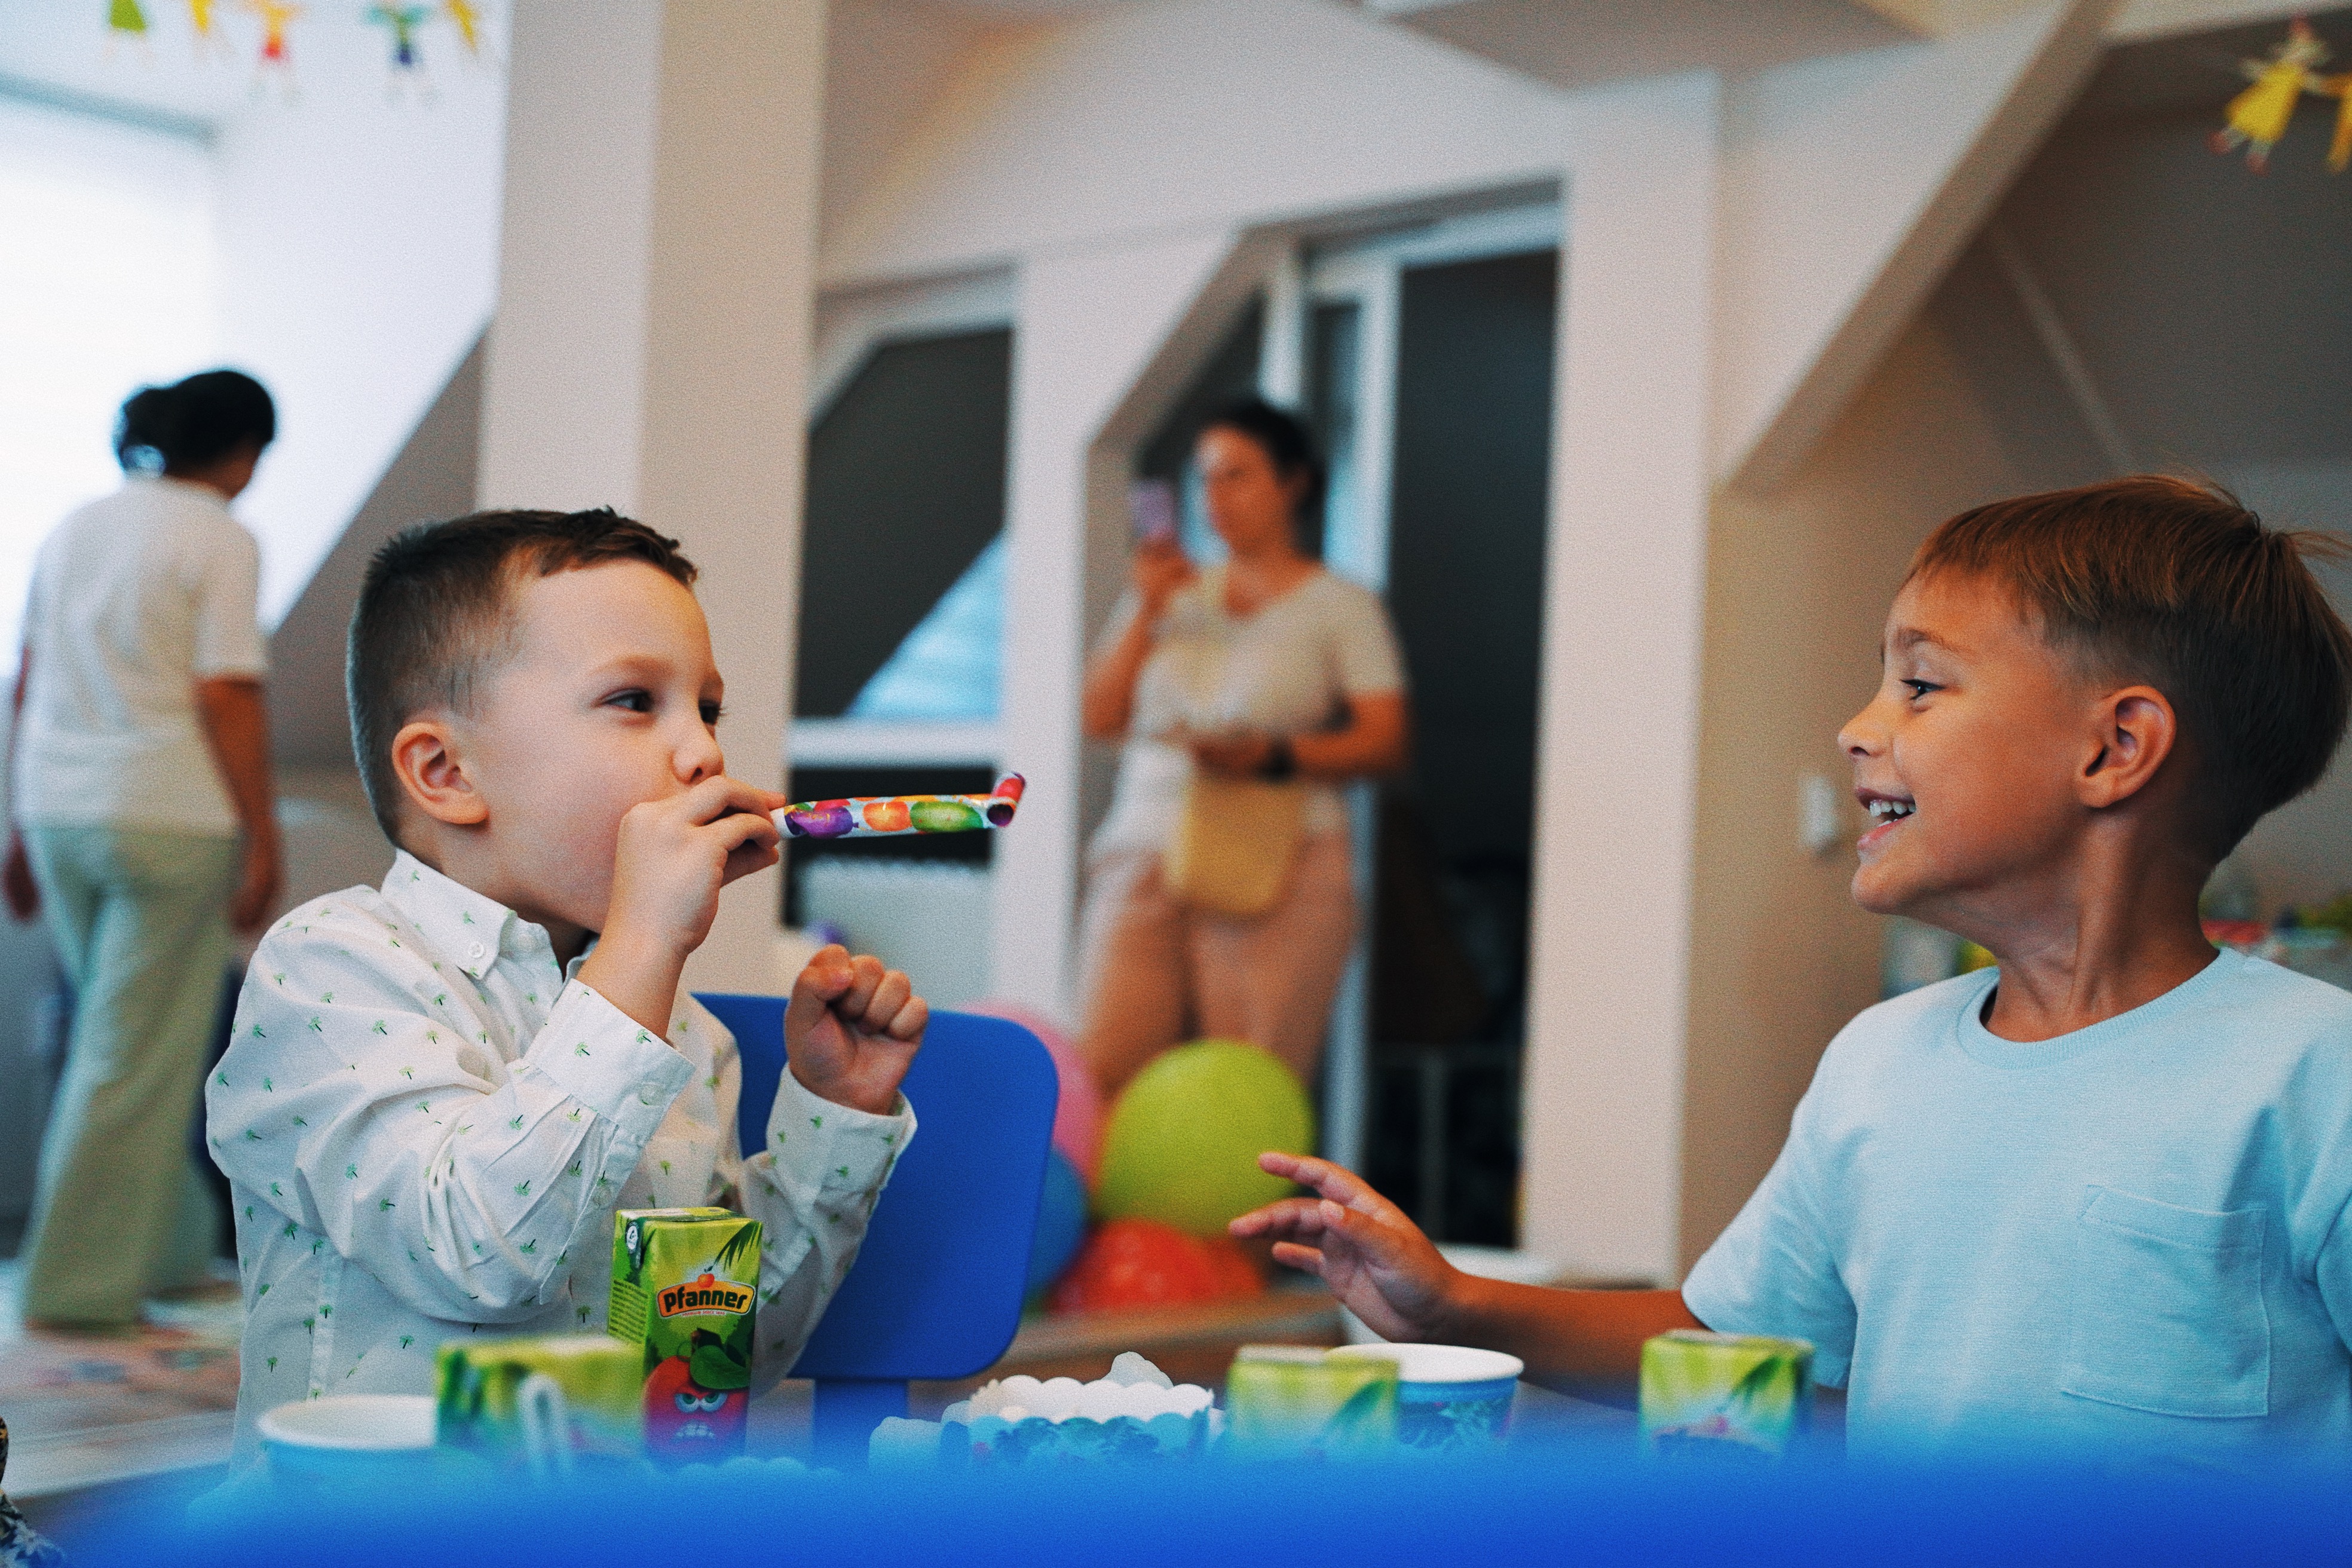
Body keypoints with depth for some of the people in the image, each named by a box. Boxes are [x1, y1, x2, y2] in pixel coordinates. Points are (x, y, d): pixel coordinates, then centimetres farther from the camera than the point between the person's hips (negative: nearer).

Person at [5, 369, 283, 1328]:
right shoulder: (221, 540, -7)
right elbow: (228, 697, -14)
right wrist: (262, 841, -9)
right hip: (169, 817, -7)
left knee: (127, 1040, 19)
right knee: (136, 1057, 1)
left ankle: (171, 1249, 29)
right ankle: (80, 1284, 5)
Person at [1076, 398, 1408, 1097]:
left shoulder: (1341, 606, 8)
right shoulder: (1177, 591, 19)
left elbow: (1385, 744, 0)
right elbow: (1100, 718, 14)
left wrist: (1276, 756, -15)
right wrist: (1147, 611, 5)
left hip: (1272, 872, -3)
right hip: (1143, 861, 4)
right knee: (1102, 1078, -9)